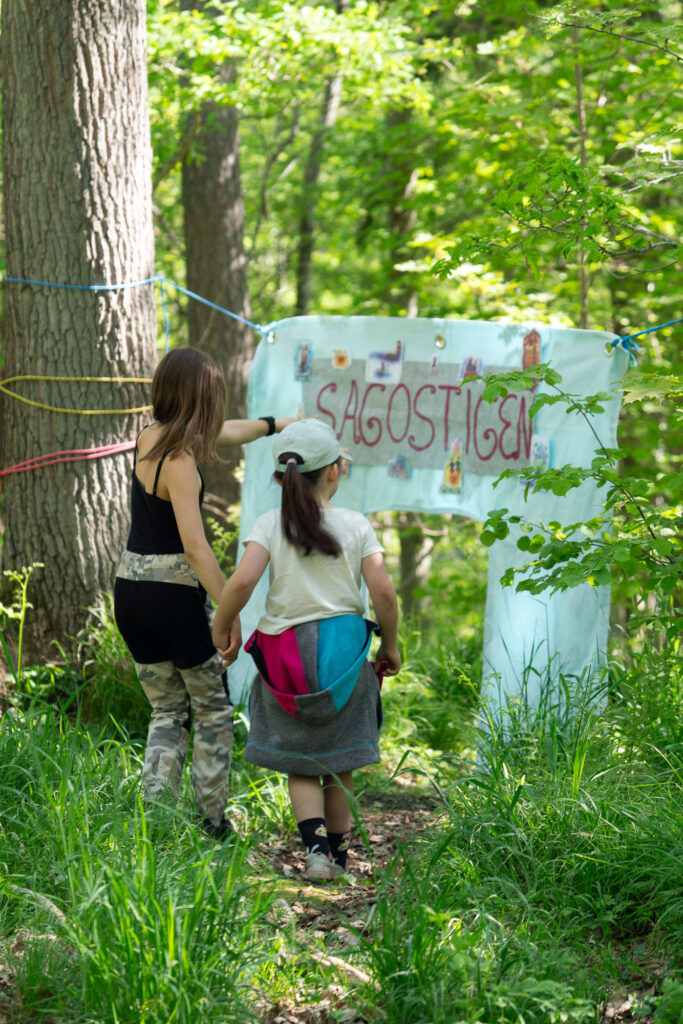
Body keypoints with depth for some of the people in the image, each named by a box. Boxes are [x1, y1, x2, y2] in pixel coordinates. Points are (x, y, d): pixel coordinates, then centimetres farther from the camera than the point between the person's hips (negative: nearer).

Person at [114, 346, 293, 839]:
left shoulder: (151, 437, 6)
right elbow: (195, 546, -25)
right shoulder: (179, 461, -18)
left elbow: (221, 433, 24)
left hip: (130, 591, 8)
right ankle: (213, 823, 13)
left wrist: (280, 424, 37)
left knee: (167, 712, 15)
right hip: (173, 595, -8)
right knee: (213, 710, 10)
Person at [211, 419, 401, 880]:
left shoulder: (270, 524, -5)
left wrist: (221, 627, -2)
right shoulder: (355, 525, -4)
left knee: (299, 763, 11)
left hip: (285, 652, 0)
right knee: (338, 762, 15)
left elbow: (242, 581, -18)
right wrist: (390, 646, 6)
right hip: (343, 646, 0)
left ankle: (316, 846, -8)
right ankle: (338, 854, 22)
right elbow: (383, 591, -9)